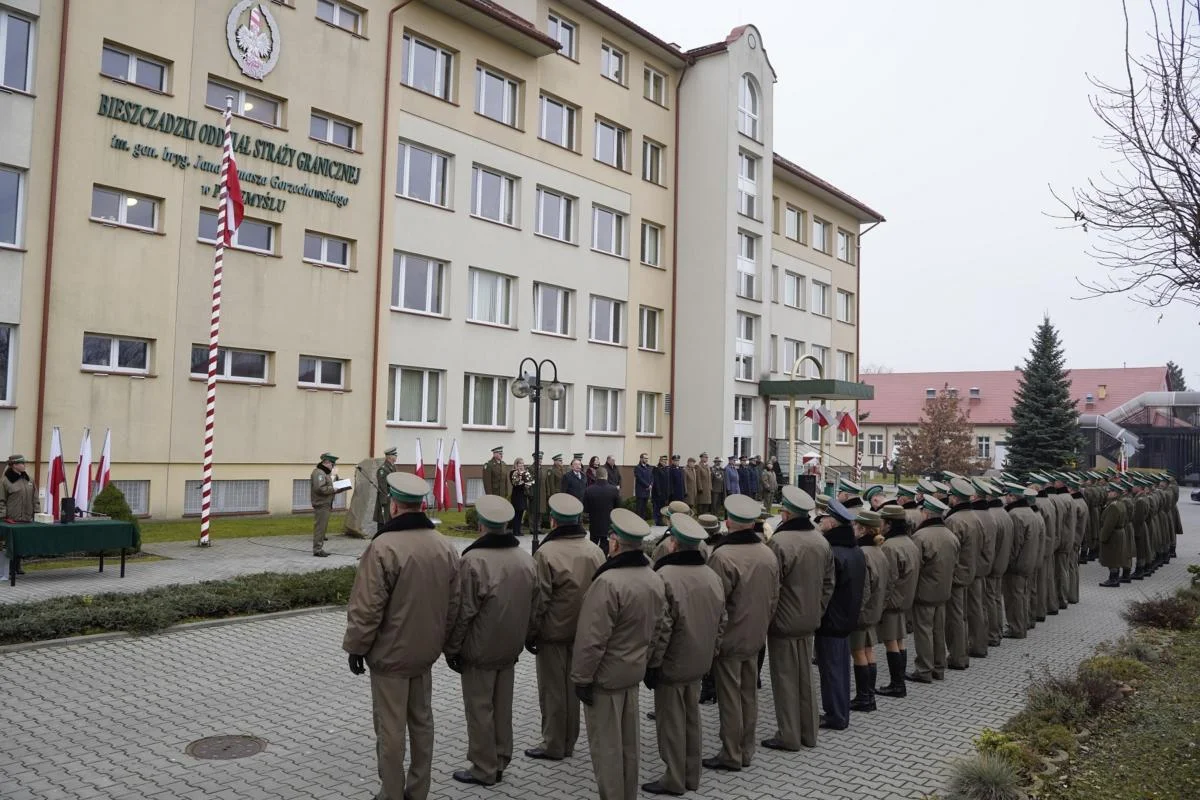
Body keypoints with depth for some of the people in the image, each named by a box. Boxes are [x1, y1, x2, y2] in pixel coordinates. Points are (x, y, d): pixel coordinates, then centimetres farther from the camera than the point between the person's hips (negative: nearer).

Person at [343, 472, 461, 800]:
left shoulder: (383, 547, -21)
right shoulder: (446, 546, -1)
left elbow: (367, 608, -19)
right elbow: (453, 604, 6)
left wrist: (356, 647, -5)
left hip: (389, 653, -6)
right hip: (425, 651, 6)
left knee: (390, 729, 6)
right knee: (422, 721, 17)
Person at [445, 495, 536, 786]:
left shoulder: (473, 560, -22)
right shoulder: (526, 558, 0)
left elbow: (463, 612, -18)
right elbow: (532, 605, 8)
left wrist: (452, 649, -6)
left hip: (480, 650, -6)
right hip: (510, 648, 6)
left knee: (480, 709, 7)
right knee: (503, 707, 17)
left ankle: (484, 770, 17)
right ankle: (500, 762, 28)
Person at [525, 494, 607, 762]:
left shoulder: (546, 552, -19)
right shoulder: (595, 551, -2)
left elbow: (538, 599, -15)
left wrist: (530, 633, -4)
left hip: (553, 632, -5)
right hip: (583, 631, 5)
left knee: (552, 690, 7)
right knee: (572, 686, 17)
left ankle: (553, 745, 17)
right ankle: (569, 743, 27)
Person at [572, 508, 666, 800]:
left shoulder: (608, 582, -26)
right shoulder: (655, 580, 0)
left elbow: (592, 639, -25)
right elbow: (656, 628, 9)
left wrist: (581, 677, -15)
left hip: (605, 675, -8)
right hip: (634, 670, 8)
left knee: (606, 745, 6)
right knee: (629, 741, 19)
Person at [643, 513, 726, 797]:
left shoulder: (665, 576, -23)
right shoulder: (712, 576, 2)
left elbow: (661, 627, -23)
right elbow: (721, 621, 9)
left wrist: (652, 664, -13)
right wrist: (710, 652, 19)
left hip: (671, 664, -7)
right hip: (699, 662, 7)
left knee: (671, 722, 6)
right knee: (692, 719, 18)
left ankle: (674, 779, 17)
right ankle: (692, 776, 28)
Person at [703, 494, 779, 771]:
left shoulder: (722, 556, -22)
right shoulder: (768, 554, 1)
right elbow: (773, 598, 9)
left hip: (729, 639, -7)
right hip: (756, 637, 7)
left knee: (730, 698, 4)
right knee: (749, 694, 16)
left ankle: (731, 755, 13)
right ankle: (746, 750, 26)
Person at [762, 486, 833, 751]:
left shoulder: (779, 542, -22)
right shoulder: (822, 541, 2)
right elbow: (828, 583, 9)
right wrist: (817, 610, 17)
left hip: (783, 622, -7)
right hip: (809, 621, 7)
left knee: (785, 679, 4)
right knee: (805, 677, 17)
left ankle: (789, 736, 12)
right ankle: (809, 733, 26)